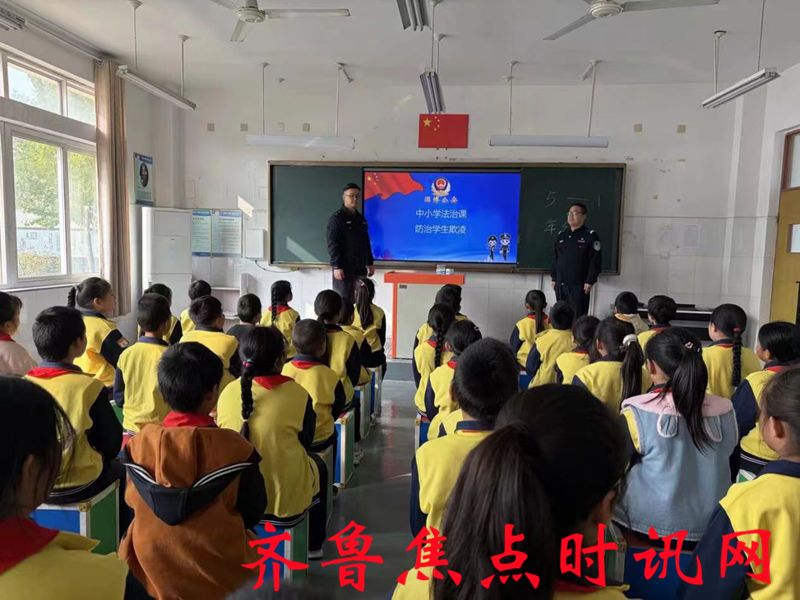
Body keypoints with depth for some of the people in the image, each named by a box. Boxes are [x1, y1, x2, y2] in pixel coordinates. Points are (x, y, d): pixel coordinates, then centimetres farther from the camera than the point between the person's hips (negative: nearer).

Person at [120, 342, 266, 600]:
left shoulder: (140, 442, -13)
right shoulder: (234, 447, -20)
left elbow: (133, 501, 3)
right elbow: (253, 511, -8)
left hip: (151, 562, 3)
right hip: (219, 570, -2)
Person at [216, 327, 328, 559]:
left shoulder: (228, 392, -8)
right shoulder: (298, 394, -16)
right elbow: (306, 444, -1)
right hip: (286, 500, -3)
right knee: (317, 463, 28)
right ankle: (313, 545, 38)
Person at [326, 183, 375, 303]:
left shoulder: (361, 219, 16)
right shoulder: (336, 218, -7)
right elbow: (332, 244, -13)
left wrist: (370, 263, 17)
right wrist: (336, 266, -19)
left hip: (360, 268, 7)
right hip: (344, 268, -7)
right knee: (344, 302, -5)